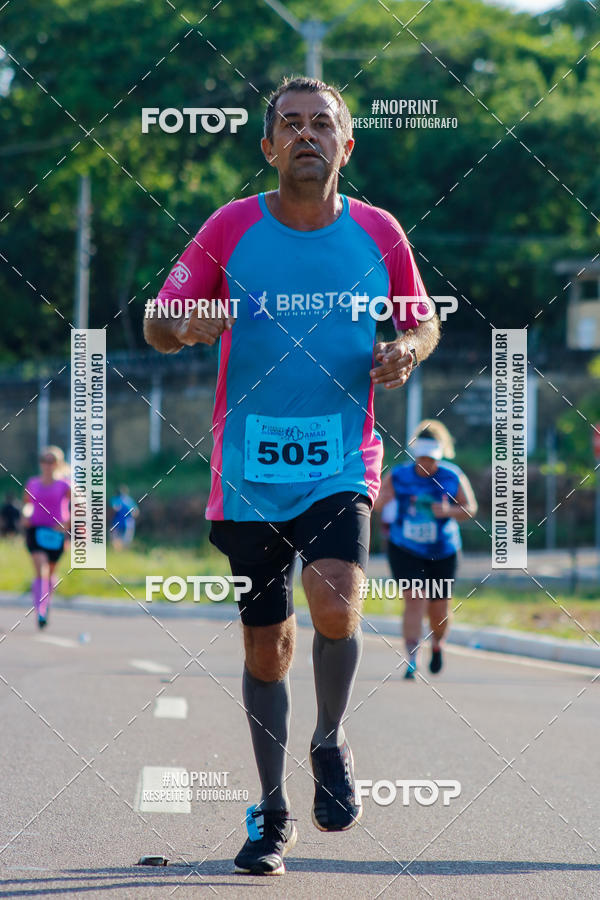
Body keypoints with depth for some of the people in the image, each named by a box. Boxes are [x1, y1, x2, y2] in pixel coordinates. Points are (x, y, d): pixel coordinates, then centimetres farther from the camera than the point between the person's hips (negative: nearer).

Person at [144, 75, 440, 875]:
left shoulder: (378, 233, 1)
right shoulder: (231, 229, -2)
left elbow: (424, 321, 16)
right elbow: (156, 324, 2)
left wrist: (407, 350, -8)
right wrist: (183, 325, -21)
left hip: (341, 466, 0)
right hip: (249, 472, 1)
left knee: (336, 605, -24)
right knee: (266, 643, 6)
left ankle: (331, 744, 6)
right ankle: (274, 815, 23)